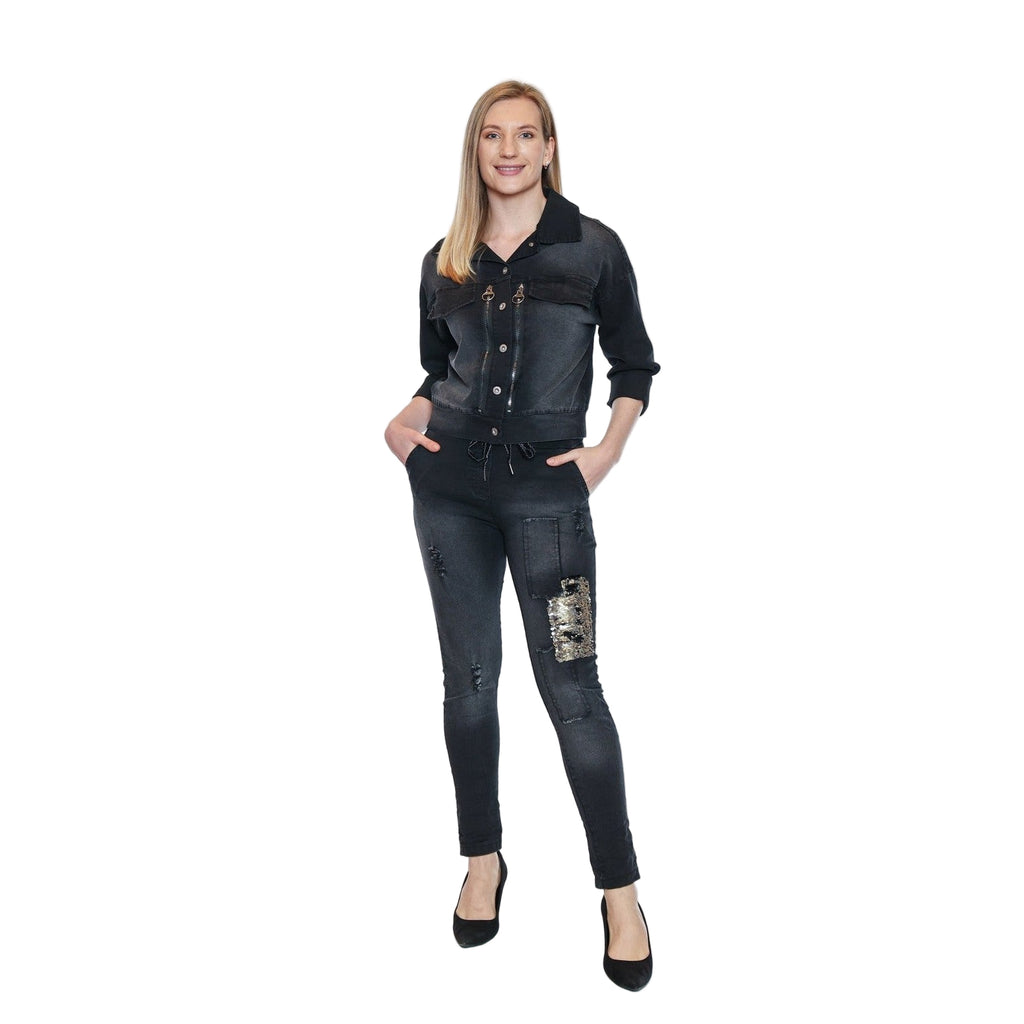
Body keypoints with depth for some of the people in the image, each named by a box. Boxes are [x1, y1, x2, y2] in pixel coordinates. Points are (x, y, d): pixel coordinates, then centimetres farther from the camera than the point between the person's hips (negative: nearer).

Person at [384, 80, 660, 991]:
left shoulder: (592, 247, 2)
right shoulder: (446, 261, 11)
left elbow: (634, 362, 7)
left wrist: (610, 448, -6)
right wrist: (407, 419, 0)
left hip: (548, 489, -3)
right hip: (450, 487, 4)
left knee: (571, 686, -6)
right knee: (469, 677, 9)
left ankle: (620, 890, 9)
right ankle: (483, 859, 27)